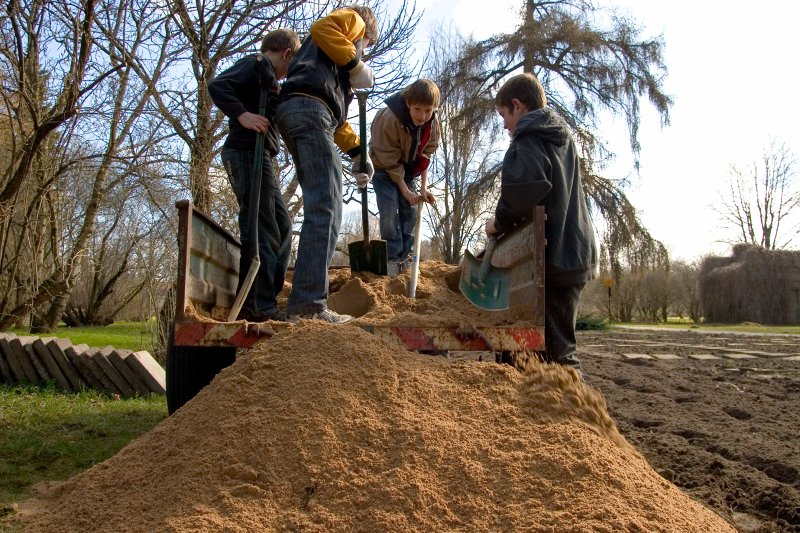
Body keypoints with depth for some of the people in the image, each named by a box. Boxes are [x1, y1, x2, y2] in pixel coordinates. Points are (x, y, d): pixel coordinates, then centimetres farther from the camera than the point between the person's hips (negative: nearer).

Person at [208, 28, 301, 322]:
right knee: (261, 229, -13)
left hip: (260, 157, 10)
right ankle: (258, 306, -12)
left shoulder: (266, 74, 27)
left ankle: (258, 303, 13)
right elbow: (217, 86, -15)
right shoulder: (256, 64, -1)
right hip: (247, 152, -10)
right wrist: (242, 115, -26)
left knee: (281, 226, 11)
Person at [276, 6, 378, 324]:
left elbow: (336, 111, 32)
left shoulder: (334, 53, 40)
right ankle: (309, 303, -23)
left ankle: (305, 301, 6)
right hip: (310, 109, -9)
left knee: (320, 211, 7)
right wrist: (355, 65, -3)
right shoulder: (353, 20, 18)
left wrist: (357, 152, 27)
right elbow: (321, 28, -7)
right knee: (325, 210, -17)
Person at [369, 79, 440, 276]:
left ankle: (405, 257, 8)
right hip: (383, 168, -5)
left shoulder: (433, 125, -17)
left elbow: (425, 156, -6)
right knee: (389, 211, -17)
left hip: (407, 170, 5)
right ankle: (392, 259, -10)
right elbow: (390, 161, -27)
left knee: (410, 212, 0)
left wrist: (424, 187, -13)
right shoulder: (389, 119, -34)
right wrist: (405, 191, -24)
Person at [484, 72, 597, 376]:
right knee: (559, 342, 17)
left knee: (554, 349, -5)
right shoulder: (563, 139, 19)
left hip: (551, 258, -9)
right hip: (576, 254, 9)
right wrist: (509, 220, 18)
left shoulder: (528, 140, -9)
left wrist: (500, 222, -11)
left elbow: (522, 188, -29)